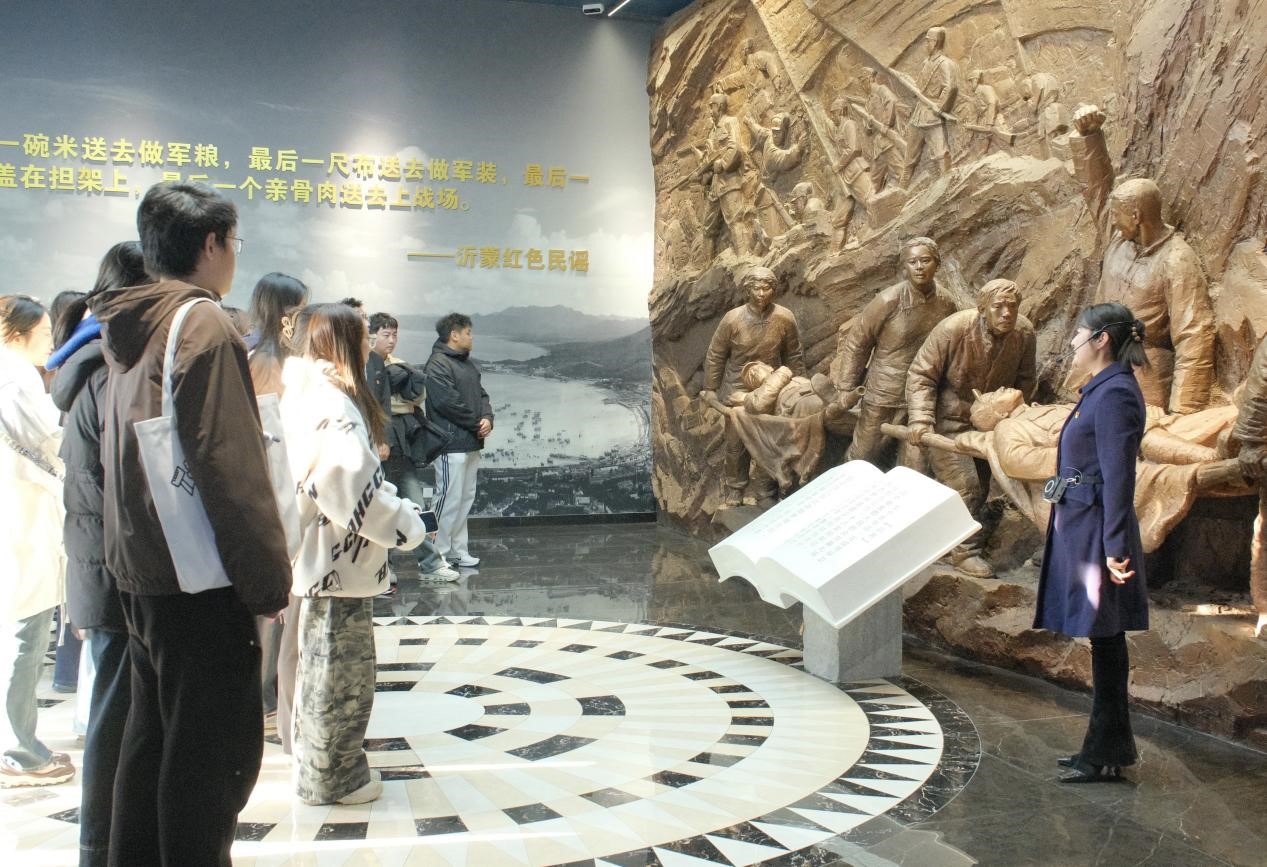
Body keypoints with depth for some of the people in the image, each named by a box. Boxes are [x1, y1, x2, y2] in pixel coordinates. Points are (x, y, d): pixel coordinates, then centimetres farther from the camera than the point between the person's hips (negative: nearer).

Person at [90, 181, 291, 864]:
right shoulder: (202, 323, -15)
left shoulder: (129, 329, 12)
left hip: (139, 572, 9)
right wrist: (269, 578, -16)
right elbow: (228, 466, -21)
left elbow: (121, 458, 16)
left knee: (152, 735, 19)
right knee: (215, 749, 0)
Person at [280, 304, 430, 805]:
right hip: (337, 562, -11)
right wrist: (406, 525, -17)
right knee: (338, 669, 2)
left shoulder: (306, 395, 11)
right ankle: (330, 778, 16)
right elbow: (350, 482, -29)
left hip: (324, 555, 11)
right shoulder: (333, 405, -21)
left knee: (321, 664, 22)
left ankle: (319, 767, 37)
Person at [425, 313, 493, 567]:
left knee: (466, 498, 13)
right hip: (451, 444, -10)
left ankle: (458, 551, 22)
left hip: (471, 443, 10)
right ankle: (438, 554, 2)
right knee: (449, 499, -7)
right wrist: (477, 424, -12)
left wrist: (487, 418, -2)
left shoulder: (467, 363, 17)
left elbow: (481, 394, 18)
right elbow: (449, 403, -20)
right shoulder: (438, 365, -13)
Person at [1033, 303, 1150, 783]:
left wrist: (1114, 546, -22)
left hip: (1096, 530, -10)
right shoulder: (1101, 389, 15)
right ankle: (1106, 746, 26)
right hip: (1081, 526, 10)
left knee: (1105, 640, -1)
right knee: (1103, 641, 15)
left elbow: (1118, 475, -20)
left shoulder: (1115, 393, -15)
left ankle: (1107, 753, 10)